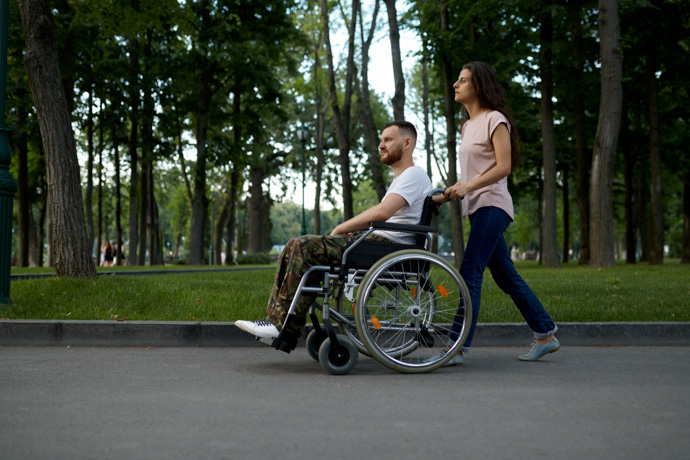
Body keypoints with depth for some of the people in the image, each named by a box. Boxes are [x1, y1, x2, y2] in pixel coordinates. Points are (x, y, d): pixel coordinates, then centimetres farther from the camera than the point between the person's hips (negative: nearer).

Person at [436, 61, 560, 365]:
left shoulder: (495, 120, -6)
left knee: (469, 273, -16)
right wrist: (448, 195, 12)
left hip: (492, 205, -9)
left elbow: (503, 167, -15)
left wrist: (468, 187, -23)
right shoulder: (468, 125, 20)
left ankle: (457, 348, -18)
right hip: (477, 207, 9)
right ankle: (545, 334, 18)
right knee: (505, 276, 10)